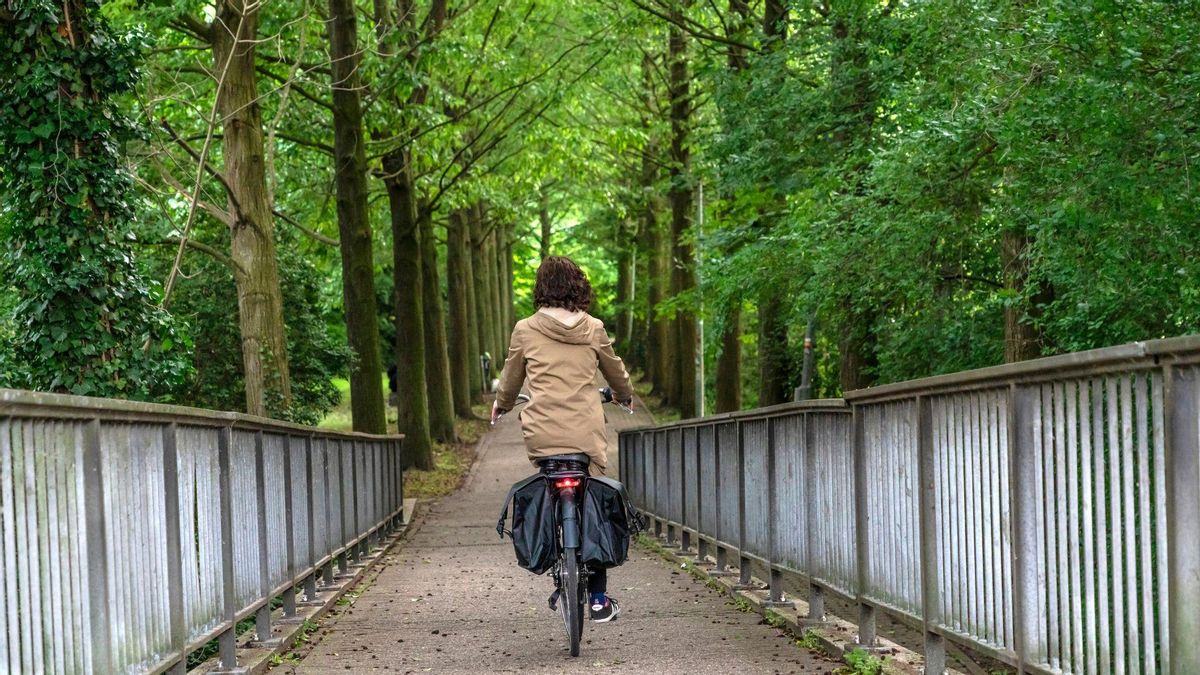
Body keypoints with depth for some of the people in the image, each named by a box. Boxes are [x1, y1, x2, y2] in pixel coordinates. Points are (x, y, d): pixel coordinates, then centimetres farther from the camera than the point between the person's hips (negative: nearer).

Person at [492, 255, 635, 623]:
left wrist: (501, 404, 39)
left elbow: (511, 378, 17)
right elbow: (615, 370, 22)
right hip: (587, 433, 1)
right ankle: (599, 598, 7)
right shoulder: (593, 329, 6)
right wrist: (625, 396, 44)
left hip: (542, 433, -1)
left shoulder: (525, 330, 3)